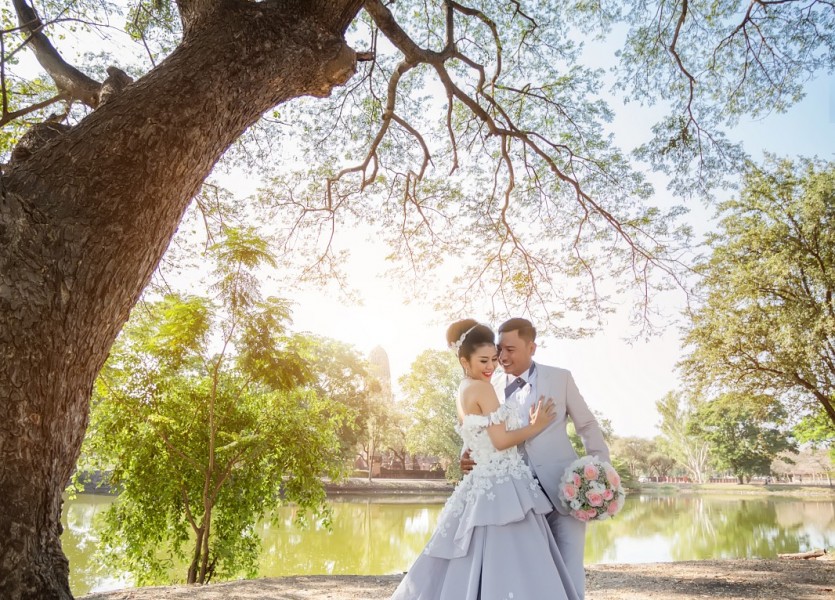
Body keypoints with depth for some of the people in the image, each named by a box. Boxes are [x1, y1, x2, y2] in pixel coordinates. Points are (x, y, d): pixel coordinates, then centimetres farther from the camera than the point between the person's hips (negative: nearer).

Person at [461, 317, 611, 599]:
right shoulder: (492, 387, 3)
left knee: (569, 571, 3)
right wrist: (470, 456, -11)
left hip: (562, 488, -2)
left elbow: (587, 425, 7)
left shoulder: (560, 378, 0)